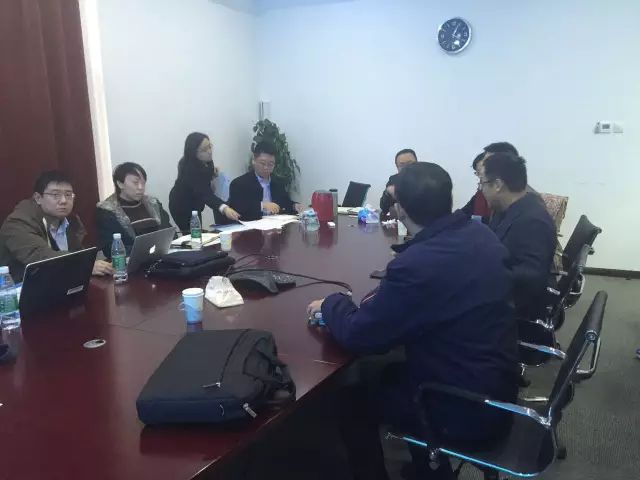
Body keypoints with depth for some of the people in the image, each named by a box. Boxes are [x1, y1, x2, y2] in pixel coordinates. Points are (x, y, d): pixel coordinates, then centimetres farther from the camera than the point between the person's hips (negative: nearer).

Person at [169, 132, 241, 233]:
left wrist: (211, 171, -8)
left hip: (194, 204, 8)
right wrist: (224, 208, -62)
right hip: (182, 207, -7)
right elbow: (205, 193, -47)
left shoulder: (206, 160, -12)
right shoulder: (189, 168, -35)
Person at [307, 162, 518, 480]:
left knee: (353, 399, 10)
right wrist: (385, 295, 4)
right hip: (498, 388, 8)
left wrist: (332, 303, 0)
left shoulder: (417, 262, -31)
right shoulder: (481, 234, -4)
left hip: (467, 411, -7)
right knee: (392, 373, 26)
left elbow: (357, 335, -19)